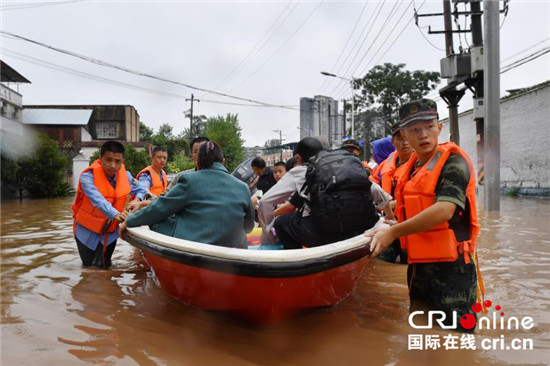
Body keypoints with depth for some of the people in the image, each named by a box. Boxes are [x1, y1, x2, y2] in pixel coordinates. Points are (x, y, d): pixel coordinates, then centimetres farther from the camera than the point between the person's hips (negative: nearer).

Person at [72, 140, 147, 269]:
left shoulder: (126, 175, -11)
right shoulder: (88, 177, -25)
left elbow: (141, 190, 4)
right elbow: (97, 199, -42)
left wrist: (137, 200, -19)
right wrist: (115, 214, -59)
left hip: (110, 230, 3)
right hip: (87, 230, -3)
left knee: (103, 266, 11)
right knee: (89, 264, 14)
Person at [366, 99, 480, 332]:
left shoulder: (453, 161, -11)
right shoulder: (411, 168, 13)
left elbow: (444, 210, -25)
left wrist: (393, 232, -23)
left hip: (451, 266, -8)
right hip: (418, 265, 8)